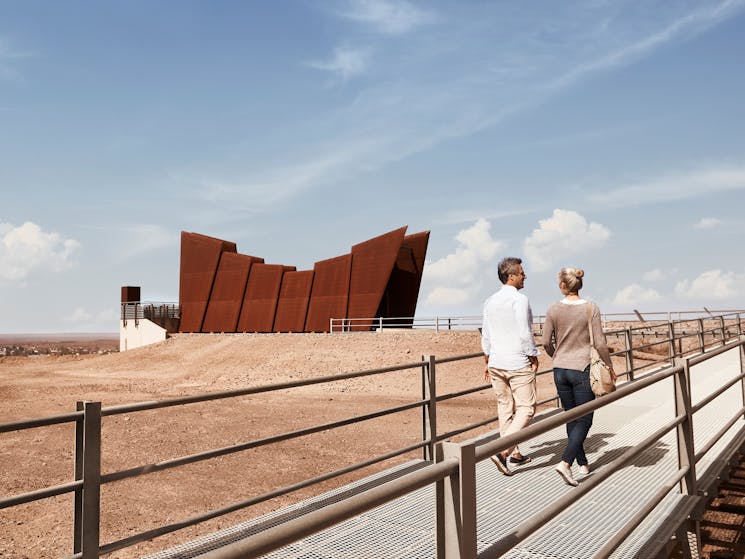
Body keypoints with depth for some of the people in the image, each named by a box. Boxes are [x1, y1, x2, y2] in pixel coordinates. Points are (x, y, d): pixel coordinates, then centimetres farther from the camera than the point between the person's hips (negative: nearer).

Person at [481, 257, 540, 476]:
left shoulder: (490, 302, 8)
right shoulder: (520, 299, -14)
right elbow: (525, 334, -17)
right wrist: (534, 357, -4)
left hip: (496, 363, 7)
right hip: (518, 364, -7)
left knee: (505, 407, 14)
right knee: (526, 408, 1)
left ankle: (514, 453, 24)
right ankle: (502, 451, -11)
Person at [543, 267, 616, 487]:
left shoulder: (553, 310, -4)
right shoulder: (591, 308, -9)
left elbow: (546, 342, 0)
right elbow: (600, 343, -9)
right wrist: (609, 366, 6)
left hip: (560, 370, 3)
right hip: (583, 369, -3)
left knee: (572, 417, 17)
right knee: (584, 420, 4)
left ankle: (583, 463, 27)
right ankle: (565, 462, -11)